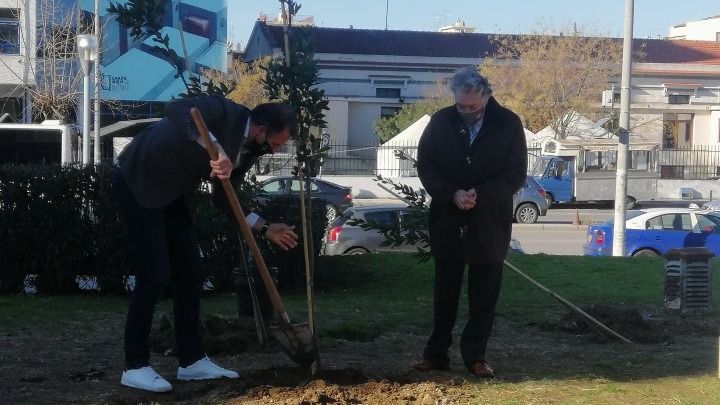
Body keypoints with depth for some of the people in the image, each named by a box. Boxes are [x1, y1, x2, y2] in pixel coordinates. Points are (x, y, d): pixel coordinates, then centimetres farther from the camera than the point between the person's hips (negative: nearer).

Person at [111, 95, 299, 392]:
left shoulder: (249, 151, 2)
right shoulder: (225, 112, -22)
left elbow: (225, 199, 9)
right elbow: (177, 109, -39)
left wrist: (266, 229, 1)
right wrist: (215, 149, -47)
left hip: (173, 193, 9)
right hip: (138, 182, -9)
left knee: (190, 272, 6)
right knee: (154, 274, -11)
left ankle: (192, 361, 14)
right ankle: (135, 366, -2)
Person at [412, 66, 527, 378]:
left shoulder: (508, 124, -6)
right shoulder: (440, 122, -2)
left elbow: (516, 173, -7)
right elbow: (425, 166, -1)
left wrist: (480, 195, -22)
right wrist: (452, 194, -18)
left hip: (490, 224, -1)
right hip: (447, 222, 1)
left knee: (484, 295, 7)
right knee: (445, 293, 11)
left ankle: (475, 355, 17)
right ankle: (436, 352, 20)